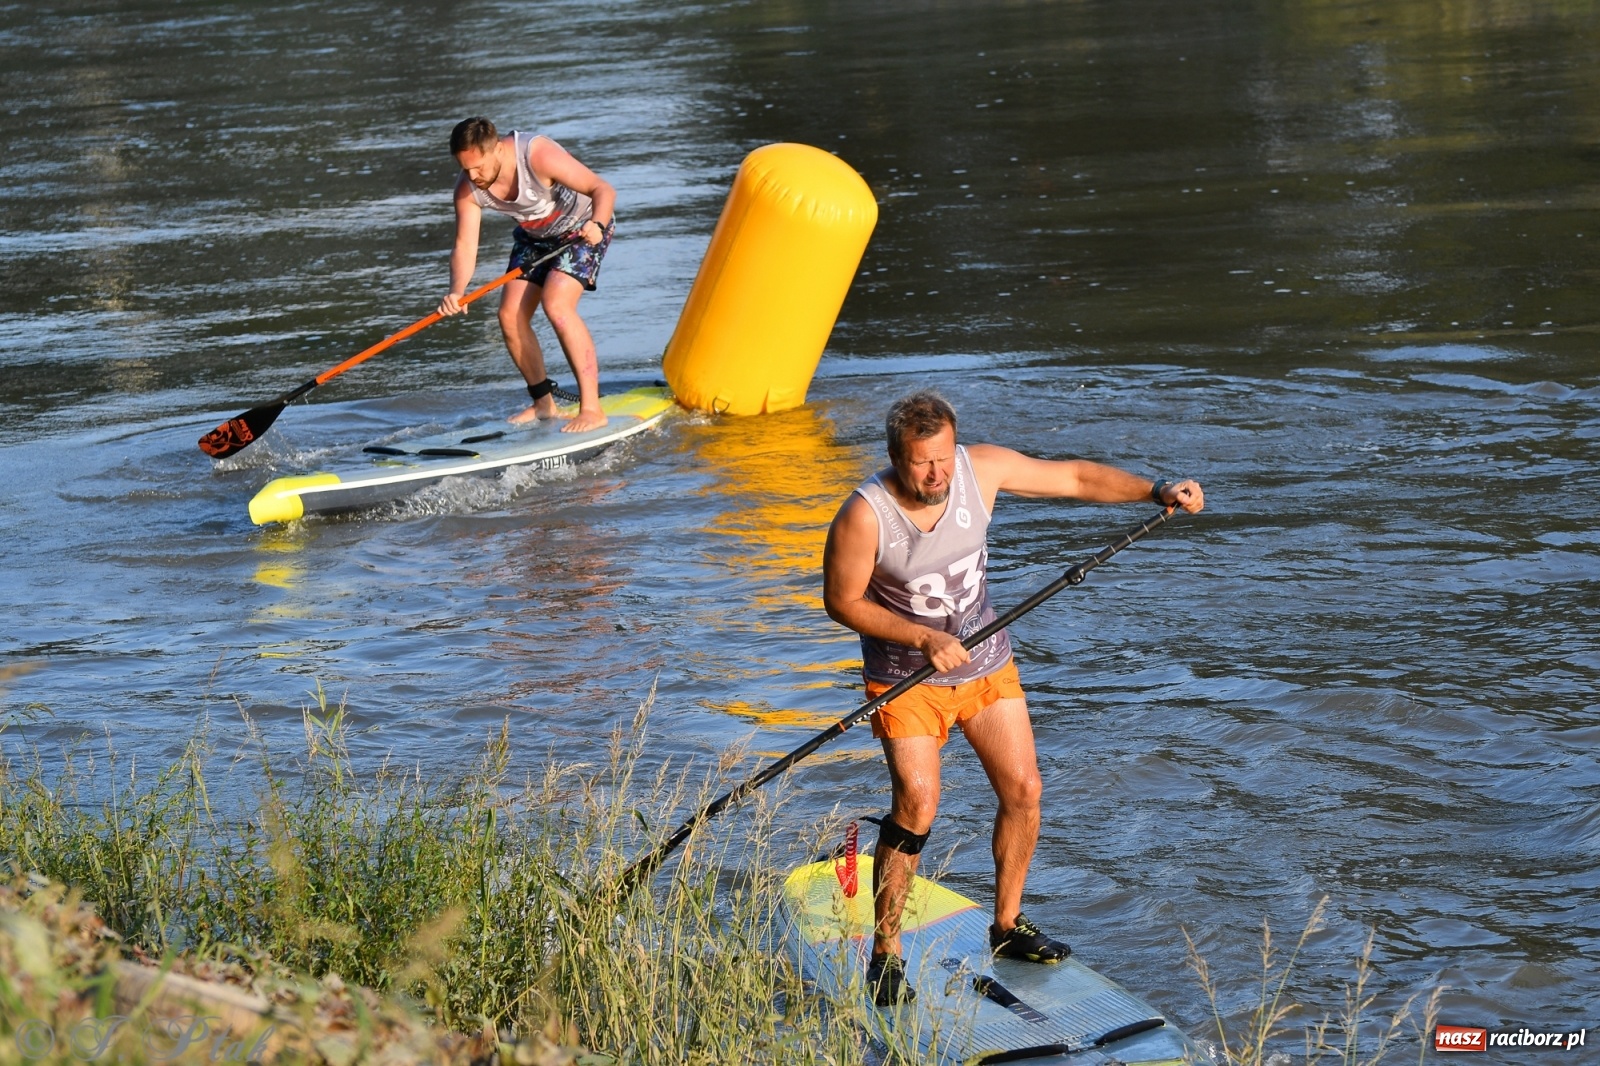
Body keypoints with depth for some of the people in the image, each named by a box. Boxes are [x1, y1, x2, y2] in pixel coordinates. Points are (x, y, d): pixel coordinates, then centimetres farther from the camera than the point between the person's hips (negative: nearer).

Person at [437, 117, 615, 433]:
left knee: (556, 304, -25)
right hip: (534, 236, 6)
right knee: (511, 315, -3)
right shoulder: (468, 189, -19)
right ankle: (543, 403, 15)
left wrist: (597, 225, -54)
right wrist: (457, 292, -39)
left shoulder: (538, 155, -36)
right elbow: (465, 245, -21)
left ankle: (592, 408, -23)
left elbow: (604, 190, -34)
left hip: (581, 227, -6)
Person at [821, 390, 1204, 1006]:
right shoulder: (865, 517, -26)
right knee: (916, 805, -17)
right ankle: (885, 953, -3)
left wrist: (1155, 491, -16)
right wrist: (924, 639, -23)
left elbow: (1074, 478, -6)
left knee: (1022, 789, 5)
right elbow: (842, 602, -15)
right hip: (905, 675, -5)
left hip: (985, 660, 5)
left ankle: (1007, 925, 26)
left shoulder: (980, 469, -15)